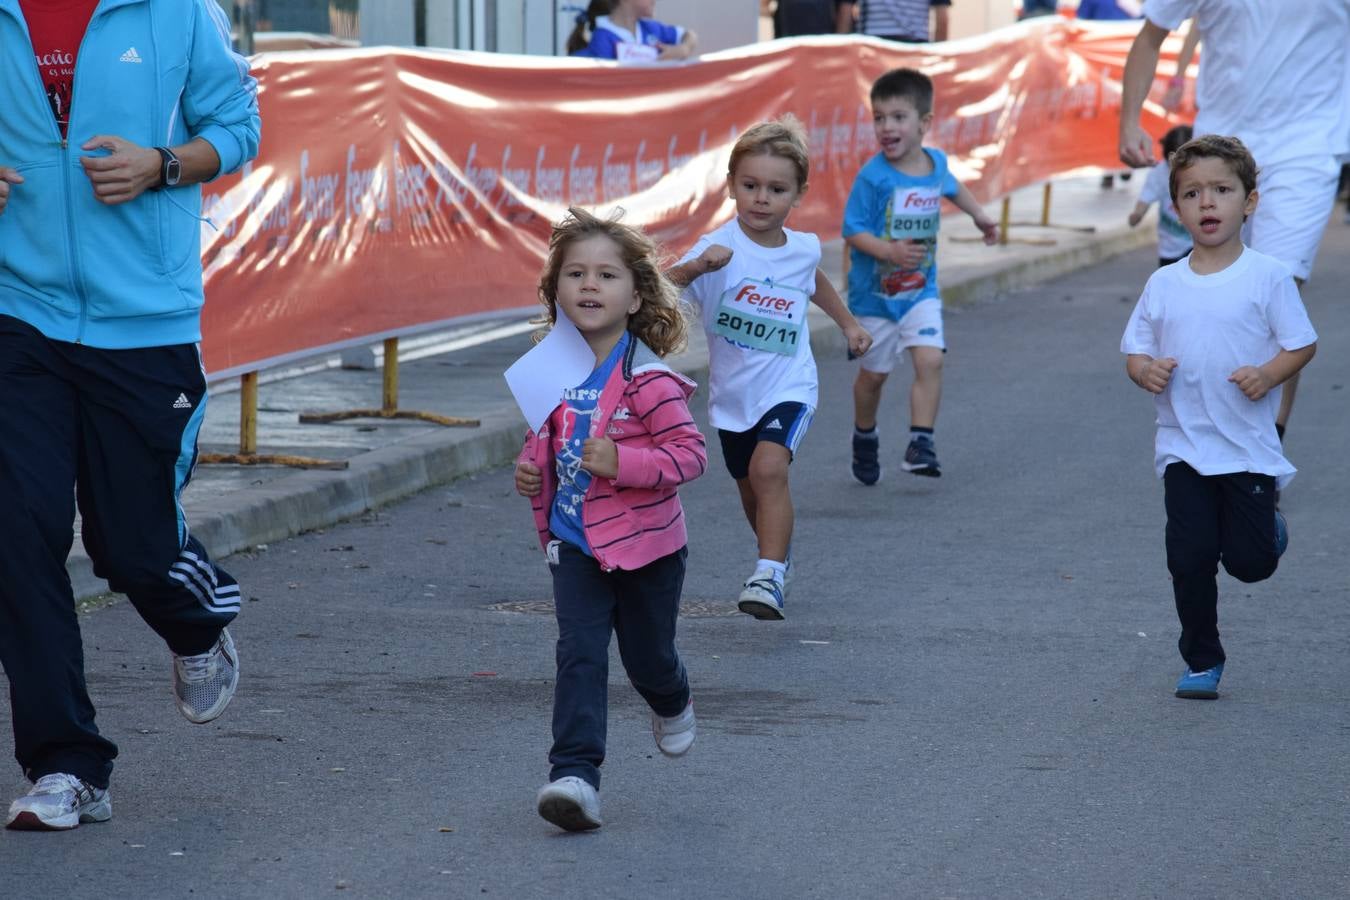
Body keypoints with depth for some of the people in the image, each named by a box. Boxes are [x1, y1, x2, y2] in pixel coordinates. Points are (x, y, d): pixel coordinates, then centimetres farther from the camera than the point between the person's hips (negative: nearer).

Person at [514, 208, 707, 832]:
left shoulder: (648, 380, -19)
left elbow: (690, 452, -19)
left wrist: (622, 463, -31)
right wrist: (531, 469, -3)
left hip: (646, 544, -3)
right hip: (575, 543, 3)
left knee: (646, 657, 15)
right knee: (579, 655, -10)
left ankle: (672, 705, 50)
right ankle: (575, 775, -15)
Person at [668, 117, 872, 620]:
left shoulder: (803, 248, -5)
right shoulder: (720, 248, -18)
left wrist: (848, 323, 29)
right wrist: (693, 268, -53)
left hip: (788, 387, -1)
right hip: (732, 393, 1)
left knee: (769, 469, -25)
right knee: (751, 488, 18)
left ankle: (768, 577, -25)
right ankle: (778, 553, 46)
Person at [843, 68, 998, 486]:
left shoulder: (936, 162, -4)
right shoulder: (873, 177, -20)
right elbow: (852, 230, -19)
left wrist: (979, 215, 33)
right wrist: (889, 251, -34)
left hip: (921, 291, 3)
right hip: (875, 291, -3)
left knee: (930, 360, -15)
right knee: (874, 372, 12)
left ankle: (921, 443, -12)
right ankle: (864, 438, 36)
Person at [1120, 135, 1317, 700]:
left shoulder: (1267, 277, -5)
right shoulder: (1164, 284, 4)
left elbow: (1302, 343, -1)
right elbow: (1135, 347, 10)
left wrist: (1268, 374, -19)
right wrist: (1144, 369, -13)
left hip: (1248, 446, -2)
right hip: (1183, 447, 2)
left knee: (1249, 562, -2)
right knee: (1190, 558, -3)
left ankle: (1268, 525, 34)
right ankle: (1202, 661, 13)